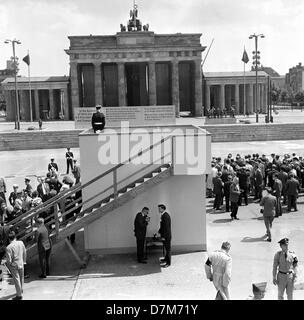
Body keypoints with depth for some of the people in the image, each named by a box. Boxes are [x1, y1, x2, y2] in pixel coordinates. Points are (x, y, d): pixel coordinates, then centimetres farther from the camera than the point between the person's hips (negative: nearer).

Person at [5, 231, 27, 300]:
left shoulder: (9, 247, -25)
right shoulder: (21, 243, -10)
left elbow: (9, 260, -21)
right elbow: (24, 253, 2)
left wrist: (8, 265, 0)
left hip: (14, 265, -5)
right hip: (21, 264, 5)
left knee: (16, 280, 8)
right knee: (21, 278, 24)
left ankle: (19, 295, 20)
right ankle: (21, 290, 46)